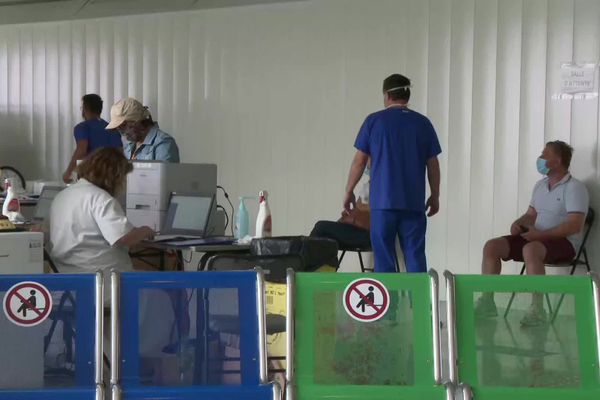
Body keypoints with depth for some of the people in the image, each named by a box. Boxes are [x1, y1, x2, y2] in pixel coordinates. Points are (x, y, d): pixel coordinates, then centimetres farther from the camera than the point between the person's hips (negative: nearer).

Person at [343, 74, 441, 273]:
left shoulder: (374, 121, 0)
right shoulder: (423, 123, 5)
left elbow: (359, 161, 1)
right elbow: (432, 164, 7)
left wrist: (349, 191, 10)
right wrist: (435, 196, 17)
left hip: (383, 200, -2)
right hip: (414, 201, 2)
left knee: (384, 256, 3)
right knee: (415, 255, 3)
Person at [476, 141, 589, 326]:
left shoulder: (574, 188, -10)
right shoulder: (540, 185, 16)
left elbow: (575, 225, -20)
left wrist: (540, 234, -25)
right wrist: (518, 223, -3)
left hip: (564, 242, -8)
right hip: (537, 238, 8)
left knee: (530, 249, -40)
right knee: (491, 246, -9)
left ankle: (537, 309, -37)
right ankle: (487, 301, -9)